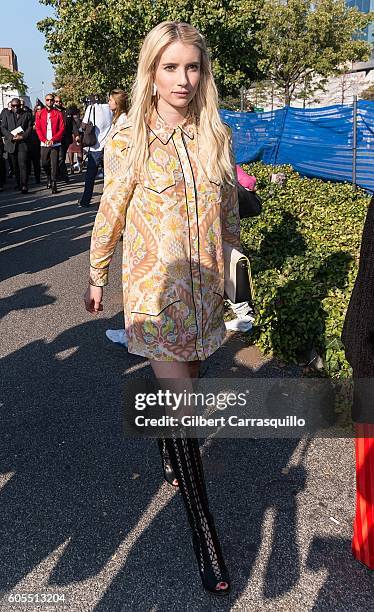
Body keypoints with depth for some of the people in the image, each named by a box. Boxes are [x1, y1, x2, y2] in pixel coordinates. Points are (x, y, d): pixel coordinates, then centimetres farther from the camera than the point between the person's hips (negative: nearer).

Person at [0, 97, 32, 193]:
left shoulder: (26, 114, 9)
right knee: (15, 166, 8)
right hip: (11, 143, 2)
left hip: (23, 143, -2)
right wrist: (11, 137, -11)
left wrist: (23, 136, -12)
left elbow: (29, 127, 3)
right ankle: (18, 183, 18)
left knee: (23, 164, -12)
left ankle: (24, 185, -13)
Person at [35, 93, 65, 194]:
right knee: (44, 164, 5)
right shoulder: (40, 114, 7)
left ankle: (54, 184, -2)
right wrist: (44, 140, -10)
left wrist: (53, 140, -12)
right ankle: (49, 177, 33)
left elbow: (62, 128, -3)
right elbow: (37, 128, 3)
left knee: (54, 164, -7)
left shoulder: (58, 113, 2)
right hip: (44, 143, 2)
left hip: (55, 143, -2)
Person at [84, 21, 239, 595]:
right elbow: (111, 213, 1)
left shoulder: (216, 135, 3)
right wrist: (96, 276, 8)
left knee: (182, 381, 18)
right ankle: (203, 530, 8)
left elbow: (229, 209, 12)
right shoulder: (127, 138, -7)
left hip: (206, 286, 4)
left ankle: (170, 450, 50)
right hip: (154, 286, -4)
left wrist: (232, 268, 15)